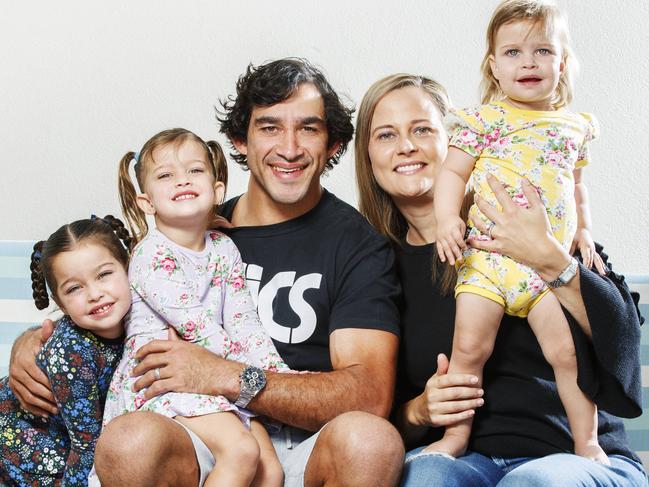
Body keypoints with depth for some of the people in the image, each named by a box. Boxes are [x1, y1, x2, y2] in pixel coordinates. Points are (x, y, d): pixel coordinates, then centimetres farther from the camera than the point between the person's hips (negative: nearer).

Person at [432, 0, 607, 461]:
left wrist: (583, 232, 13)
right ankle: (456, 434, 10)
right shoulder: (482, 120, 3)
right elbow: (453, 172, 1)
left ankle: (587, 442, 11)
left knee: (569, 351, -4)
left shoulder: (575, 126, 14)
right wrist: (447, 219, -15)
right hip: (487, 254, -2)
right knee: (470, 346, -7)